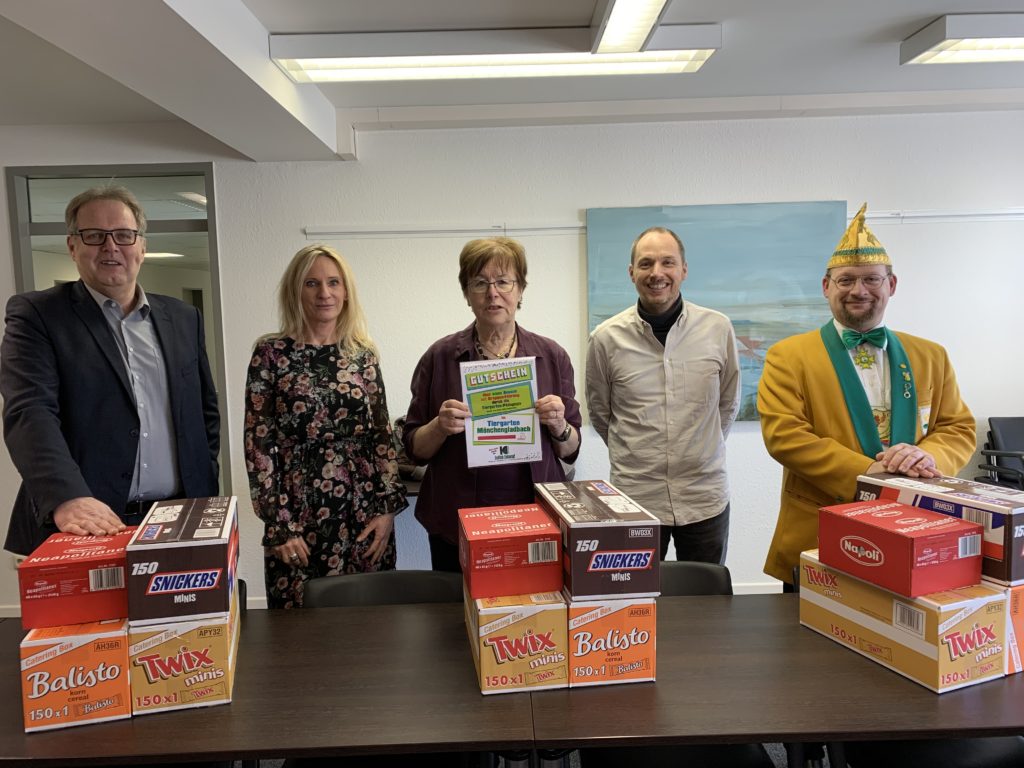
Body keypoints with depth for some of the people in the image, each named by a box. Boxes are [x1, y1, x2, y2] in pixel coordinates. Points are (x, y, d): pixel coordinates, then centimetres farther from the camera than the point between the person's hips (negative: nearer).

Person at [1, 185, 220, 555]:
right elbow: (30, 412, -14)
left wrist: (201, 480, 6)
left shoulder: (183, 318, 11)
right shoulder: (36, 314, -1)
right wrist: (66, 498, -28)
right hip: (86, 527, -3)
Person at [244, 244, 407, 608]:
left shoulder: (364, 354, 5)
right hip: (298, 516, -2)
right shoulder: (271, 354, -3)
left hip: (365, 515, 2)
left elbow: (383, 434, 6)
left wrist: (388, 507, -1)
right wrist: (278, 525, -7)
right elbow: (258, 444, -4)